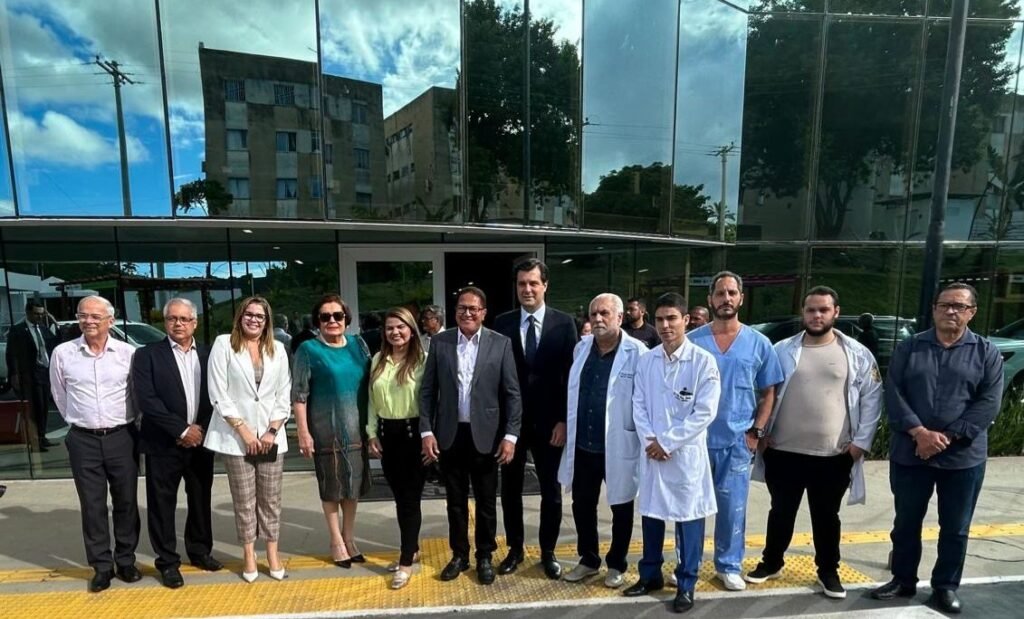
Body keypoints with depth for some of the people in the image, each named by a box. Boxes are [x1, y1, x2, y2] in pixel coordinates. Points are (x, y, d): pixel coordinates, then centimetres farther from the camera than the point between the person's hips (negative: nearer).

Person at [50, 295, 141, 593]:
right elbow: (60, 396, 10)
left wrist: (126, 425, 9)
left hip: (122, 437, -1)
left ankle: (126, 560, 25)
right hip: (83, 440, 1)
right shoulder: (62, 353, -3)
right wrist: (78, 421, 12)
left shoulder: (128, 352, -7)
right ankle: (102, 566, 23)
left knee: (126, 502, 9)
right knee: (92, 506, 9)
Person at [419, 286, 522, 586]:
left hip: (485, 435, -1)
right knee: (455, 500, 15)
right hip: (449, 434, 2)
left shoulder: (501, 343, -5)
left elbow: (512, 393, -4)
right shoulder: (439, 342, 0)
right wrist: (426, 431, -4)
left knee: (486, 501, 12)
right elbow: (427, 389, 2)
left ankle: (485, 556, 32)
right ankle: (459, 554, 34)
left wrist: (510, 435, -9)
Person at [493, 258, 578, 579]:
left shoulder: (564, 323, -4)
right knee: (510, 489, 14)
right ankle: (515, 548, 35)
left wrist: (564, 420, -9)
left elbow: (571, 375, -4)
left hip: (550, 422, -1)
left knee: (551, 490, 13)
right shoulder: (502, 323, -1)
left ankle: (548, 552, 33)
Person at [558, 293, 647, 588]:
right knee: (582, 505, 17)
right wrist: (567, 429, 13)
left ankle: (616, 564, 36)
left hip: (619, 447, -5)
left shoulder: (637, 352, -13)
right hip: (582, 445, 5)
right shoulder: (581, 348, 4)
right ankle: (588, 559, 38)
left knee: (621, 508, 15)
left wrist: (645, 441, -11)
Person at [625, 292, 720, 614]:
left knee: (688, 518, 8)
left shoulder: (703, 360, -9)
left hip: (686, 453, -3)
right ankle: (650, 575, 33)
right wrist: (649, 440, -9)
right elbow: (638, 405, 5)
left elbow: (705, 411, -13)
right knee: (651, 514, 15)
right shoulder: (646, 361, 2)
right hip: (652, 451, 4)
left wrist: (667, 442, -13)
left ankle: (686, 584, 26)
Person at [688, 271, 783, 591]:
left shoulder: (759, 343, 1)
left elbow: (768, 393, 7)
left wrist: (756, 431, -1)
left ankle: (728, 566, 30)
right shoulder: (692, 341, -3)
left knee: (733, 507, 11)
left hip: (737, 441, 1)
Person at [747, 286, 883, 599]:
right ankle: (771, 562, 32)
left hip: (834, 456, 0)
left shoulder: (857, 354, -1)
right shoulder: (782, 350, 0)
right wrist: (762, 433, 0)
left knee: (827, 516, 16)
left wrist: (861, 441, -3)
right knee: (781, 512, 15)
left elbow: (872, 398, 1)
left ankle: (828, 571, 36)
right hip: (783, 452, 1)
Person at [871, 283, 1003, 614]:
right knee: (906, 522, 11)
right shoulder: (909, 347, 3)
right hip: (909, 453, 0)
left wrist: (947, 437, -15)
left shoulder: (987, 352, 2)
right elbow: (894, 394, -4)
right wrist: (919, 432, -16)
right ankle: (903, 580, 27)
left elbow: (988, 403, -6)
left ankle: (946, 586, 29)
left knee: (955, 528, 11)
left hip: (963, 457, 0)